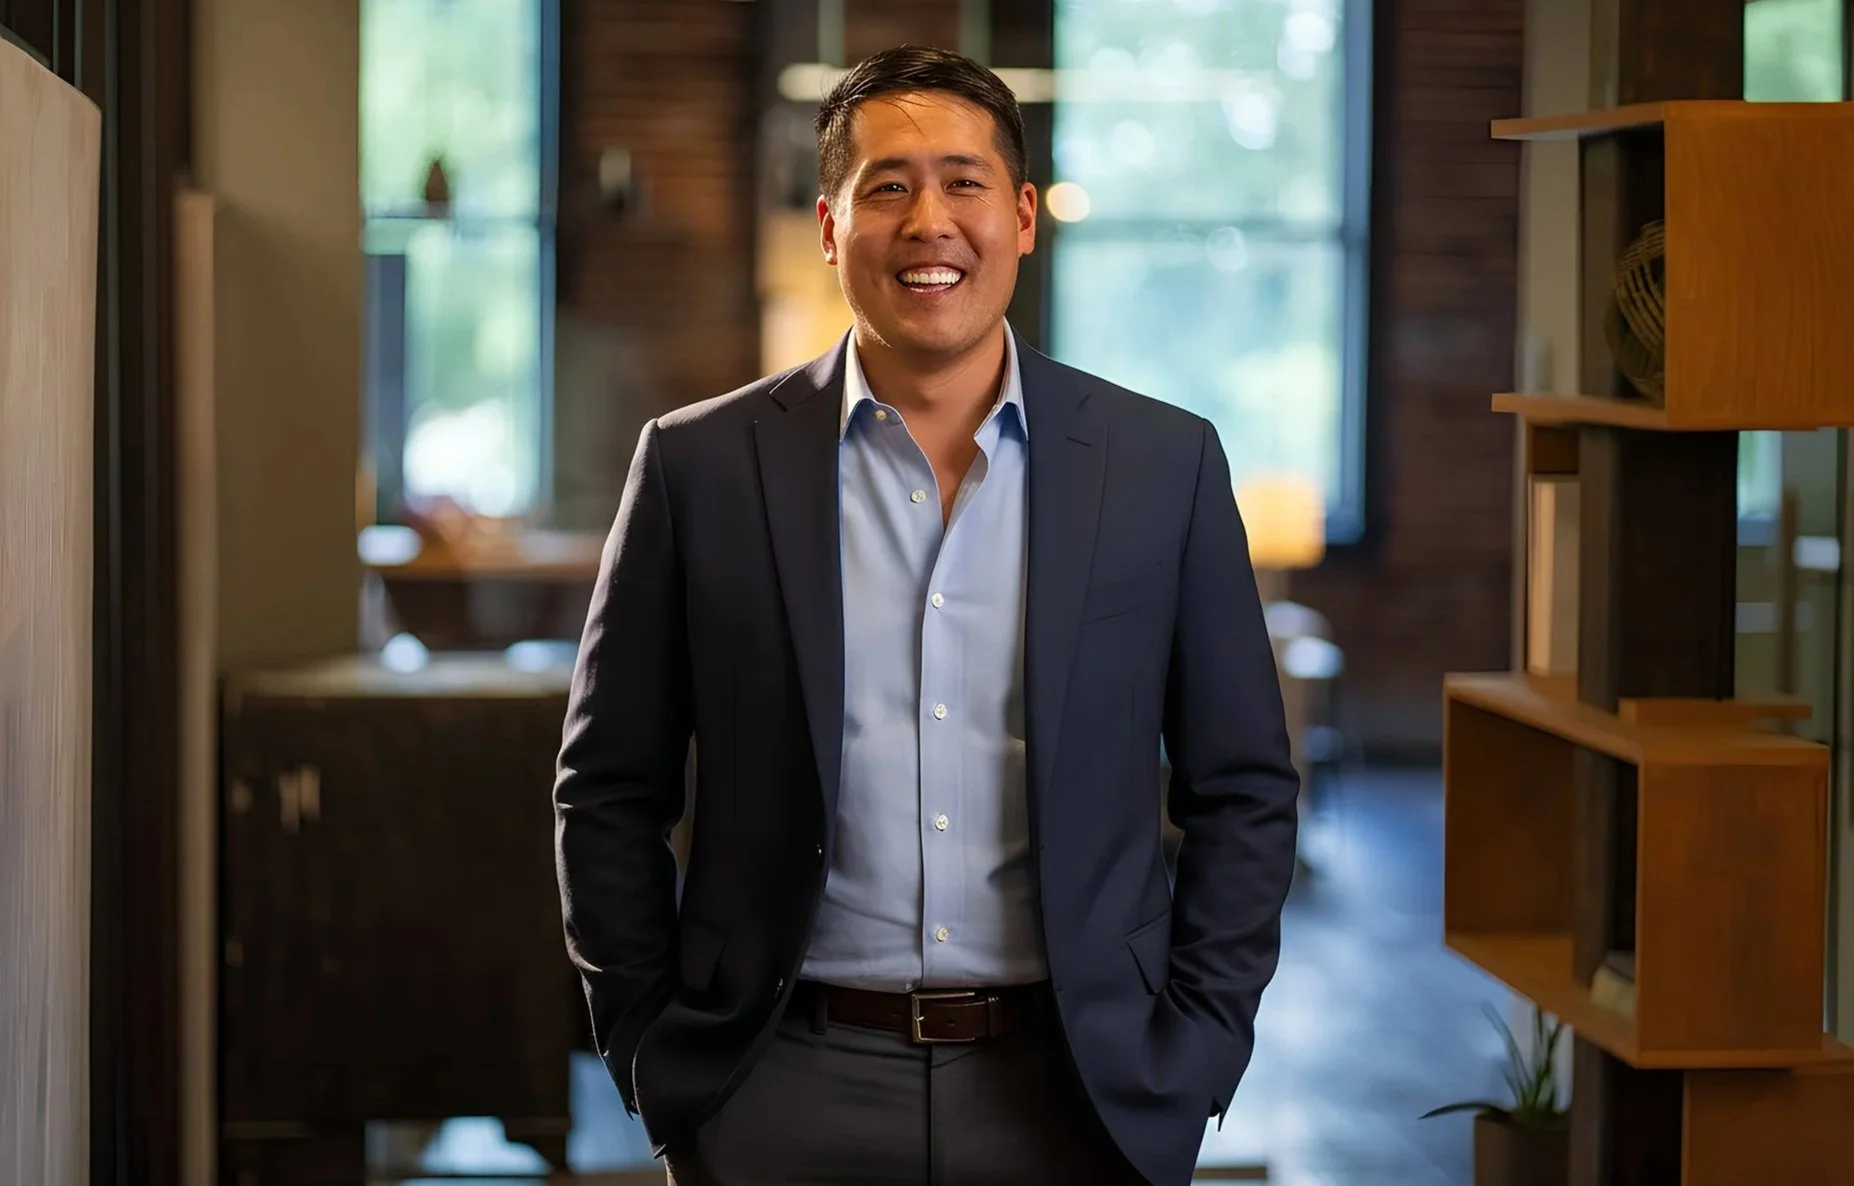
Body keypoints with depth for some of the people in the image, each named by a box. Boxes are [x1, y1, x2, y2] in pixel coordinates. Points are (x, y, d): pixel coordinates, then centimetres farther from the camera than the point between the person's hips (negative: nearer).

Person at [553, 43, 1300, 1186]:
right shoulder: (702, 467, -1)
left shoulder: (1166, 462, 1)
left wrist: (1191, 1056, -1)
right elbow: (610, 794, 4)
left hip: (1075, 1093, 1)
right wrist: (653, 1056, -1)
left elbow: (1244, 792, 6)